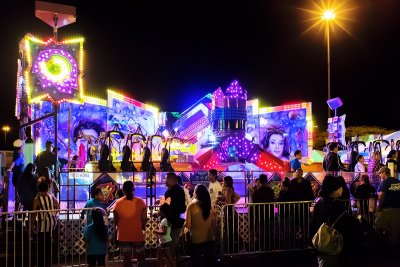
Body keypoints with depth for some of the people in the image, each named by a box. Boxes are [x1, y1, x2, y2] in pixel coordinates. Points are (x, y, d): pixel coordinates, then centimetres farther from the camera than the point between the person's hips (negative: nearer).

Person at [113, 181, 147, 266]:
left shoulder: (118, 203, -7)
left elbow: (116, 221, -1)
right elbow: (144, 219, -7)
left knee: (127, 259, 11)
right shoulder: (140, 202, -10)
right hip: (137, 234, -1)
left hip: (123, 235, 1)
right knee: (141, 259, 13)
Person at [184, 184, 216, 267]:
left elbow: (188, 225, -12)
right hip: (209, 238, 4)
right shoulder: (210, 206, -2)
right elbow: (214, 223, 7)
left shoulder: (191, 206, -14)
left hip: (196, 239, -3)